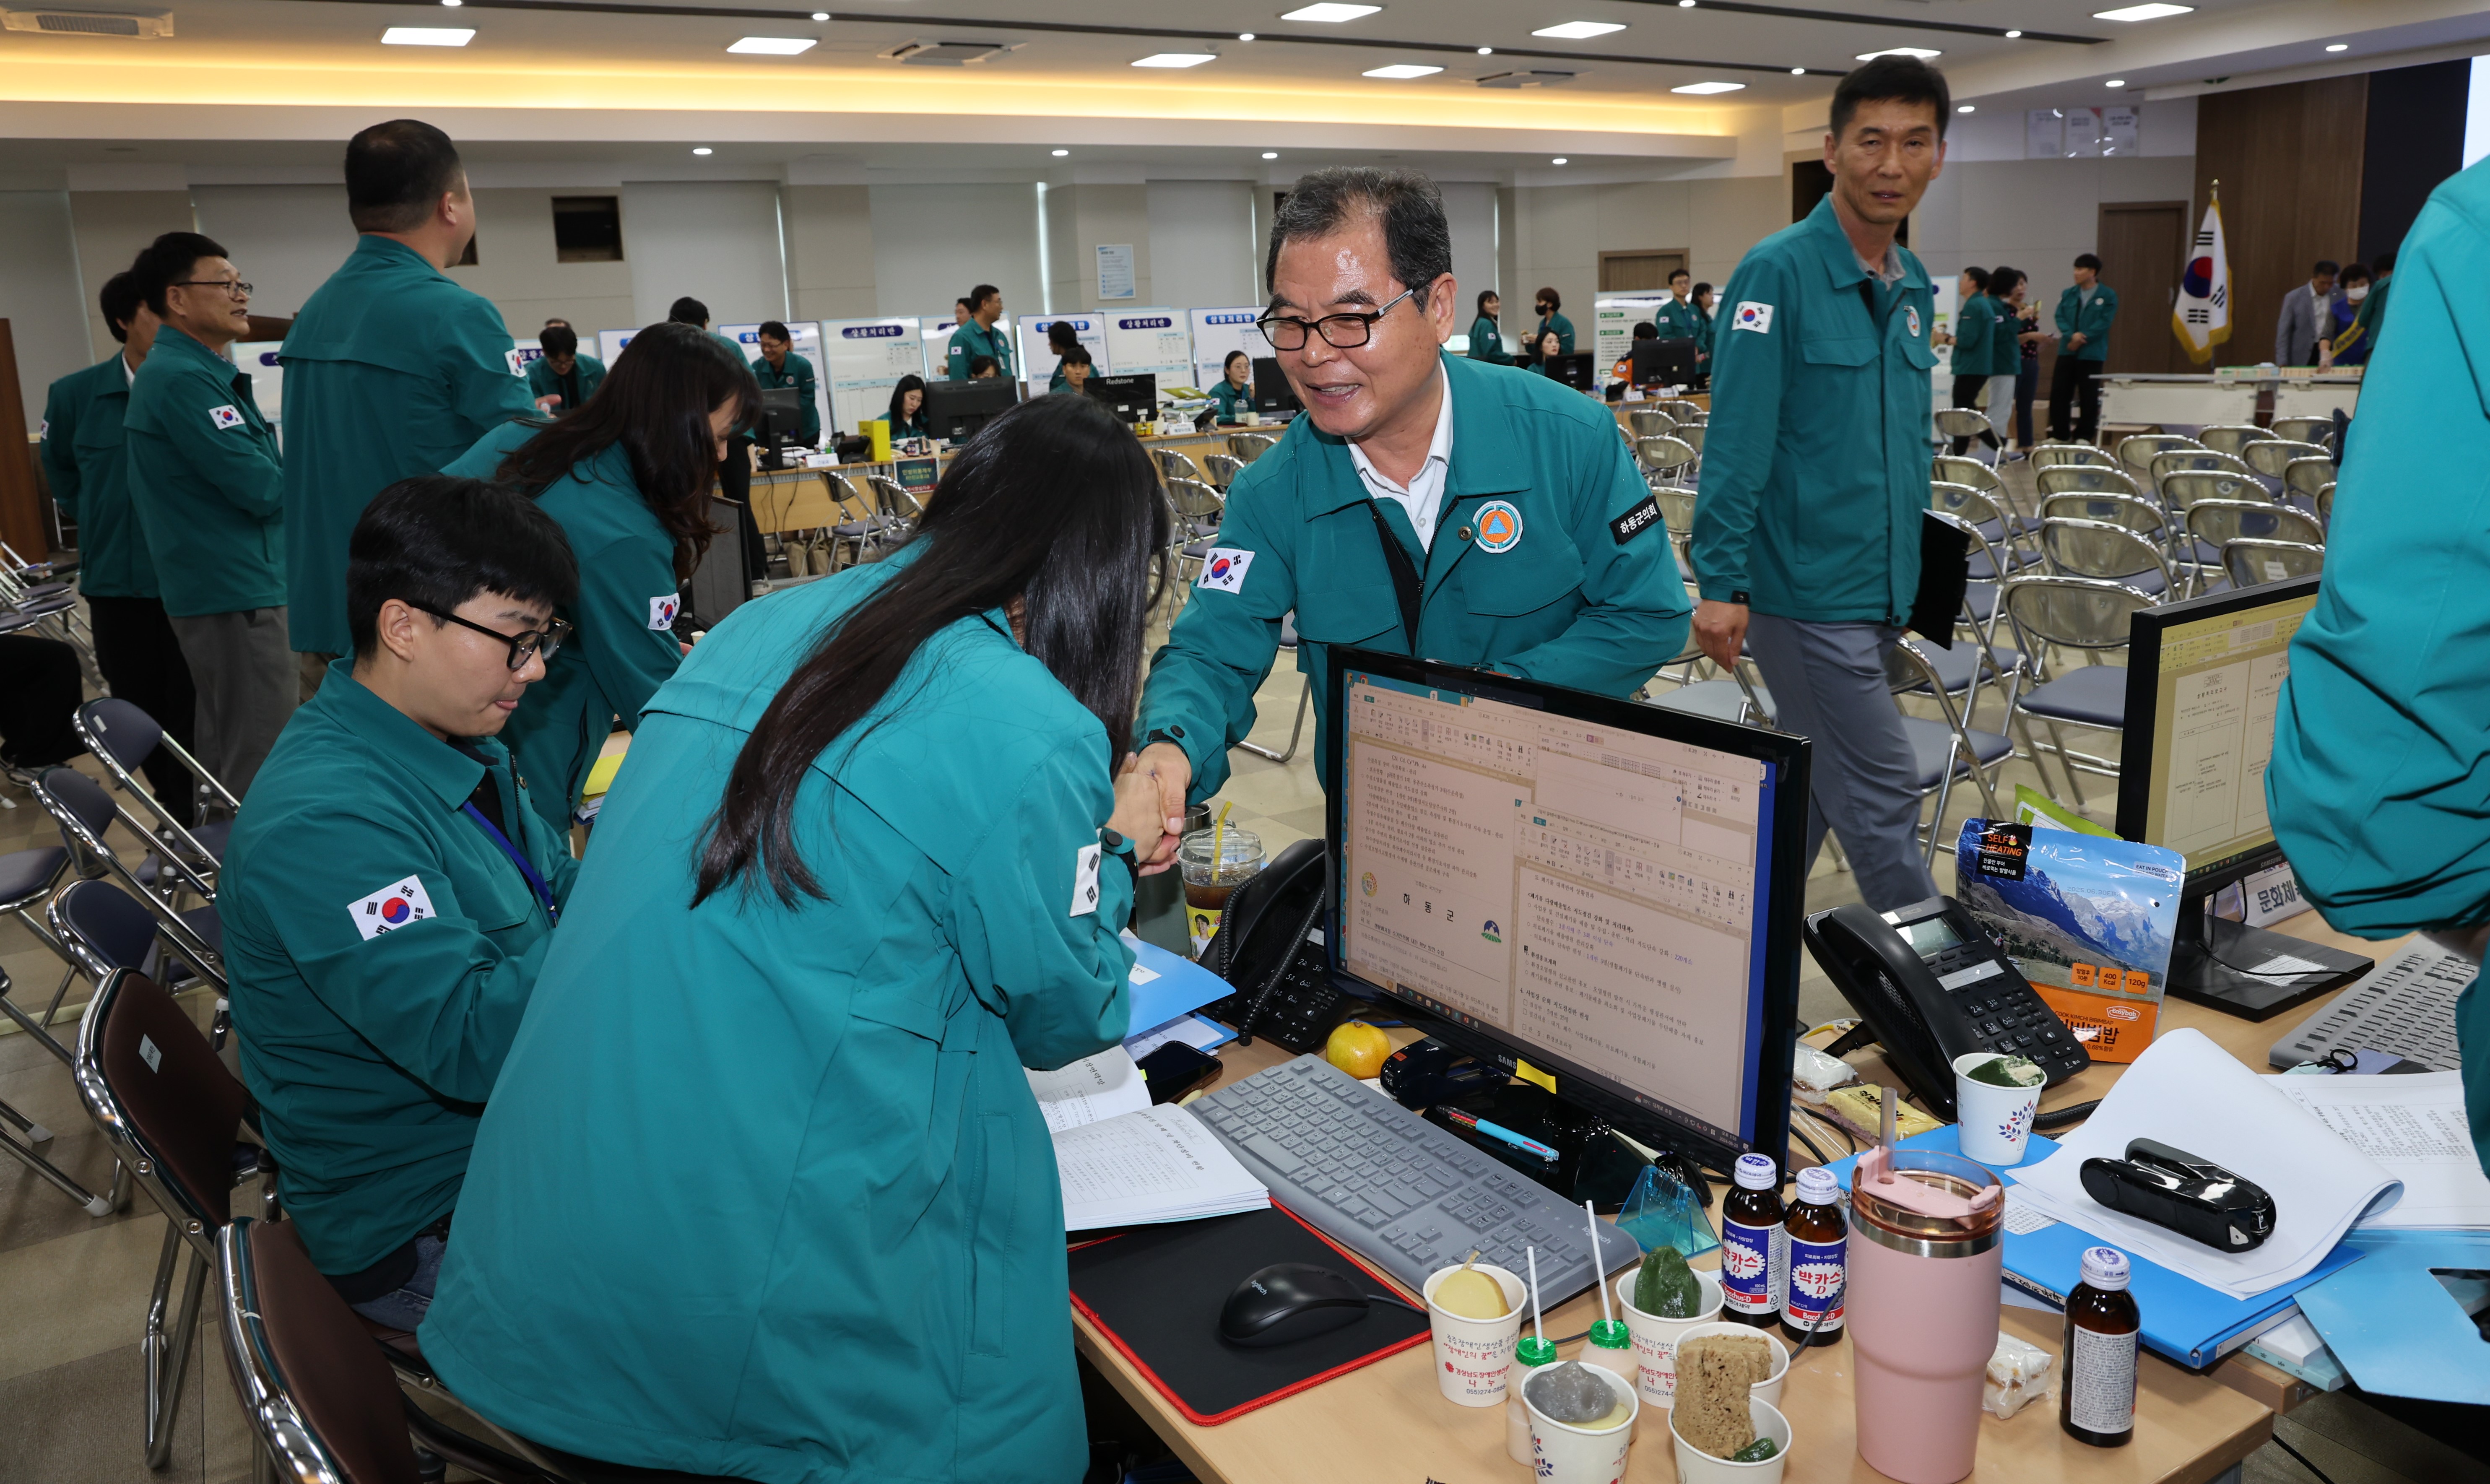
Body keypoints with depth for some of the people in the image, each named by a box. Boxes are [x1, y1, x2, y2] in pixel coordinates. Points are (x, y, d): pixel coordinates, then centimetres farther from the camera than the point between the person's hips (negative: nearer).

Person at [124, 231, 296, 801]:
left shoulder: (197, 370, 16)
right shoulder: (184, 378, -16)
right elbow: (264, 490, -19)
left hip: (217, 583, 11)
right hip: (236, 589, -11)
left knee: (224, 747, 18)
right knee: (263, 762, -8)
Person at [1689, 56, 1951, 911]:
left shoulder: (1913, 288, 10)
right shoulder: (1780, 272, -12)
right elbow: (1737, 443, -16)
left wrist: (1909, 567, 19)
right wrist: (1720, 584, -19)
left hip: (1880, 592, 8)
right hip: (1808, 590, -8)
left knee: (1805, 788, 16)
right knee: (1883, 799, -2)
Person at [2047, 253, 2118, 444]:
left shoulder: (2108, 296, -2)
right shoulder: (2068, 294, 9)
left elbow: (2104, 322, -9)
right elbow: (2060, 317, 1)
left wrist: (2081, 339, -16)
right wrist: (2071, 335, -16)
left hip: (2092, 354, -3)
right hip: (2067, 352, 3)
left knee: (2089, 397, 2)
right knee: (2058, 393, 0)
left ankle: (2084, 436, 10)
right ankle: (2060, 434, 10)